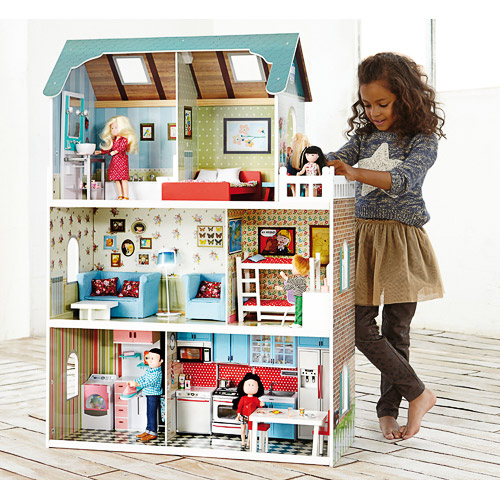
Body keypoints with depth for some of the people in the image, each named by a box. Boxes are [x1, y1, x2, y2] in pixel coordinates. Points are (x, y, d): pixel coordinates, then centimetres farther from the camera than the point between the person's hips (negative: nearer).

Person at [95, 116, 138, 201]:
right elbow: (109, 149, 22)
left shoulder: (124, 139, -6)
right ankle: (120, 196, 10)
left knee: (123, 178, -9)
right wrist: (101, 152, 20)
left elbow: (122, 147, -20)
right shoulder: (113, 140, 16)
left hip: (122, 160, -8)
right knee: (116, 179, 6)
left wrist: (115, 151, -28)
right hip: (114, 161, 8)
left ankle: (126, 196, -8)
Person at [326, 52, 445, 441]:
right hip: (363, 236, 4)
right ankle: (418, 394, 9)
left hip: (401, 239, -4)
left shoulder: (422, 140, -4)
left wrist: (356, 173, -37)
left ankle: (388, 409, 20)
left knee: (396, 329, 3)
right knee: (359, 326, -5)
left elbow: (403, 179, -21)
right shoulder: (365, 136, 11)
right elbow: (337, 159, 1)